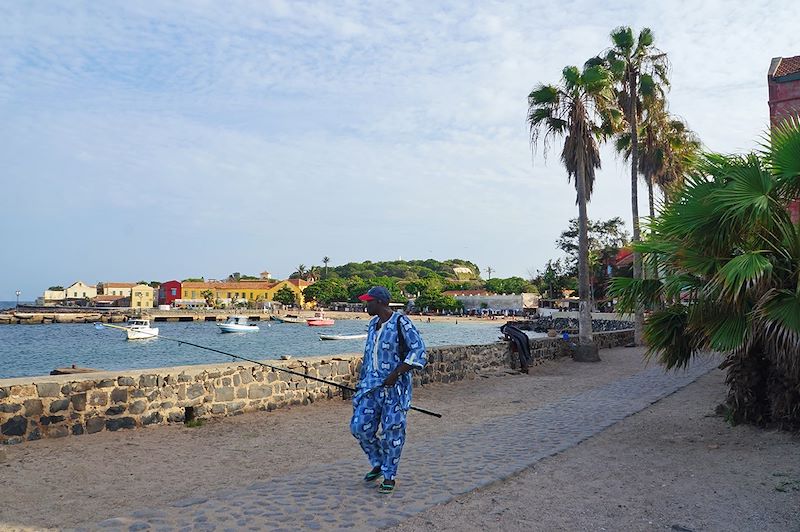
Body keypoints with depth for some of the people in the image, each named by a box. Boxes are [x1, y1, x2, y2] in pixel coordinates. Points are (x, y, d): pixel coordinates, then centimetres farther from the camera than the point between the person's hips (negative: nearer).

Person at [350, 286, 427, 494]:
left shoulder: (401, 323, -12)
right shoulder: (373, 323, 12)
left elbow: (418, 351, -17)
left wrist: (395, 374, -20)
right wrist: (362, 382, 23)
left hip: (394, 386, -7)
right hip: (372, 385, 7)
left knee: (392, 431, 1)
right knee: (360, 426, 3)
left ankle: (389, 475, 17)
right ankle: (378, 463, 26)